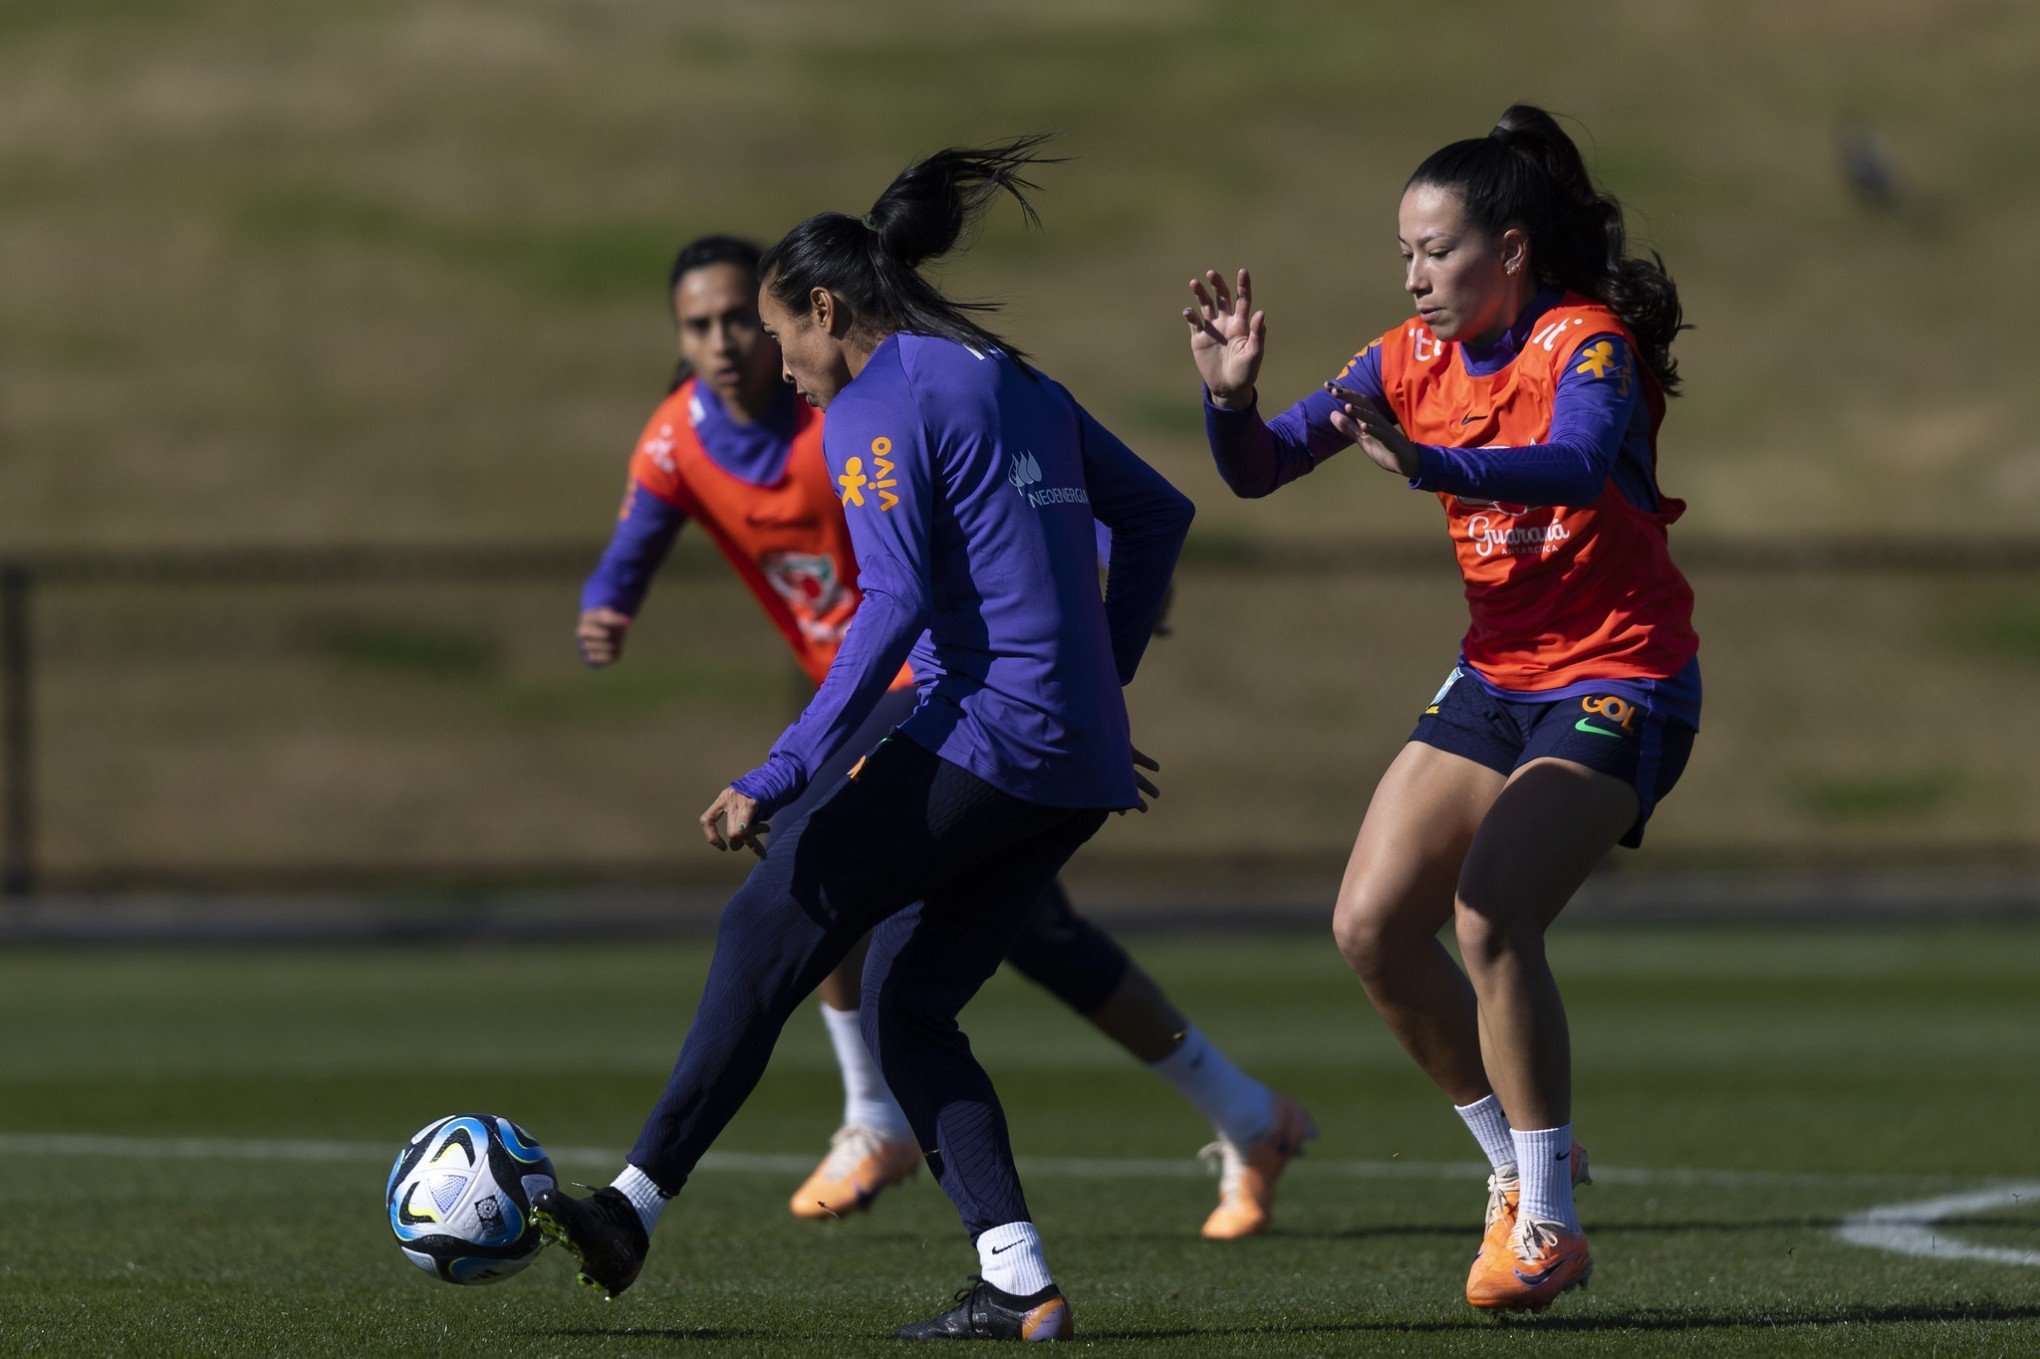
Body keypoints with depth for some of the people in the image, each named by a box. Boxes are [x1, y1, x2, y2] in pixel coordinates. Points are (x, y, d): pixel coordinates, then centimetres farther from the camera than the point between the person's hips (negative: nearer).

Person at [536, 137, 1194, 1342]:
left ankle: (636, 1207, -1)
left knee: (767, 934, 0)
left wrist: (779, 779, -18)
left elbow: (894, 608, -16)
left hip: (977, 734, -8)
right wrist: (1103, 679, 30)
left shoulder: (877, 405, -5)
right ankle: (1019, 1285, -1)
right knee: (906, 1004, 12)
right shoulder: (1018, 385, 19)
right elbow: (1159, 512, 26)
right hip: (1081, 768, 8)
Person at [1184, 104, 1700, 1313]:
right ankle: (1520, 1163, 18)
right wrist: (1233, 396, -20)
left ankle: (1550, 1221, -13)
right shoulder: (1415, 359, 2)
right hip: (1497, 677, 8)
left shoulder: (1586, 343, -19)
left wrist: (1431, 466, -56)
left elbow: (1581, 463, -41)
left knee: (1491, 913, -24)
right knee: (1373, 925, 0)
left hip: (1619, 682, -8)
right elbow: (1259, 471, 2)